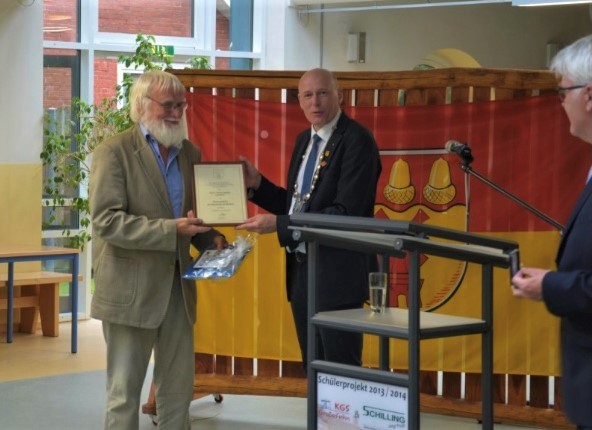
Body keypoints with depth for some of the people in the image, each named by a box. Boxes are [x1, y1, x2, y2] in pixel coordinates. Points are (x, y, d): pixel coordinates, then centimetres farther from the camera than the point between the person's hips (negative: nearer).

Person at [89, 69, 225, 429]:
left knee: (179, 389, 10)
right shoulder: (114, 152, -9)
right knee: (125, 391, 2)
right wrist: (170, 230, -25)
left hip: (178, 285, 6)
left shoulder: (190, 153, 11)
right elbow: (106, 220, -18)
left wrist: (210, 237, -1)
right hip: (131, 288, -6)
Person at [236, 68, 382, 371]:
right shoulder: (305, 140, 13)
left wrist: (278, 225, -21)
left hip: (337, 275, -8)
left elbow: (347, 213, -22)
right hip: (301, 271, 8)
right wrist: (257, 184, 2)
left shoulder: (356, 140, -14)